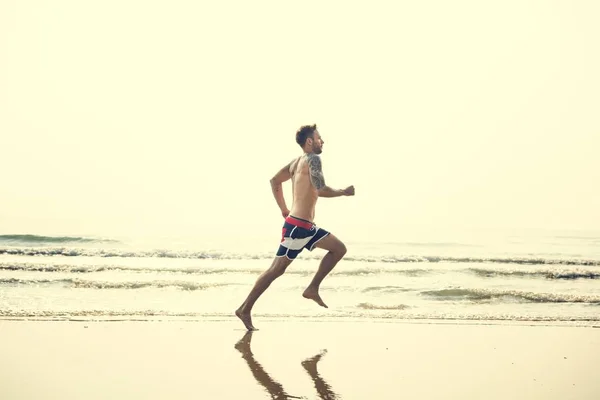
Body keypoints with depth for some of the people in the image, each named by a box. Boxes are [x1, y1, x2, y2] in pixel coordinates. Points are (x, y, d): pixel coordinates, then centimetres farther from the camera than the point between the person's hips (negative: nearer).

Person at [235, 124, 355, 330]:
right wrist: (343, 192, -7)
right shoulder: (312, 159, -12)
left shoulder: (297, 162, 15)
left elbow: (275, 180, 23)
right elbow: (320, 190, -23)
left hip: (307, 227, 10)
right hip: (297, 226, -10)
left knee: (339, 248, 12)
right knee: (277, 269, -5)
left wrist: (283, 209, 25)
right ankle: (245, 309, 1)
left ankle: (312, 288, 10)